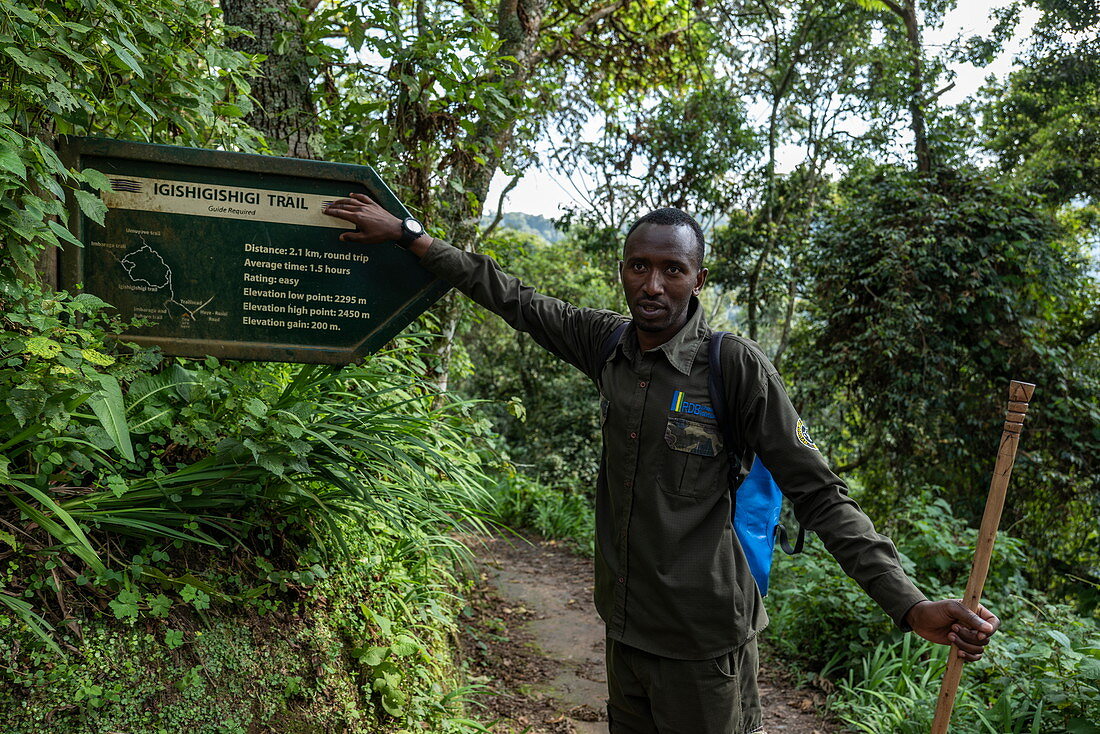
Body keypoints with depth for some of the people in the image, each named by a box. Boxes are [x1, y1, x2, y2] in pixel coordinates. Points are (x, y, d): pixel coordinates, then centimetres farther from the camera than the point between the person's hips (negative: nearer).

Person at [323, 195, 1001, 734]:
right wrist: (404, 232, 11)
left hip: (703, 644, -5)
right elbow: (510, 297, 8)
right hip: (626, 626, 5)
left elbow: (818, 492, -12)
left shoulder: (735, 366, -14)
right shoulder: (608, 344, 0)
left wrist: (911, 605, -20)